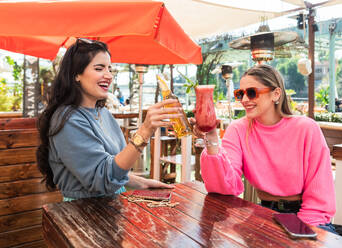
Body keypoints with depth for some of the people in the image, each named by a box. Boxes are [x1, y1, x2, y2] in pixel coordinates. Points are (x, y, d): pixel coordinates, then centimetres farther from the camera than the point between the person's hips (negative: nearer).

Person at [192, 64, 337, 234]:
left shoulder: (306, 129, -10)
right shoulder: (238, 130, -5)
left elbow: (319, 199, -8)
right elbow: (227, 186, -18)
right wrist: (212, 142, -31)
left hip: (308, 221, -1)